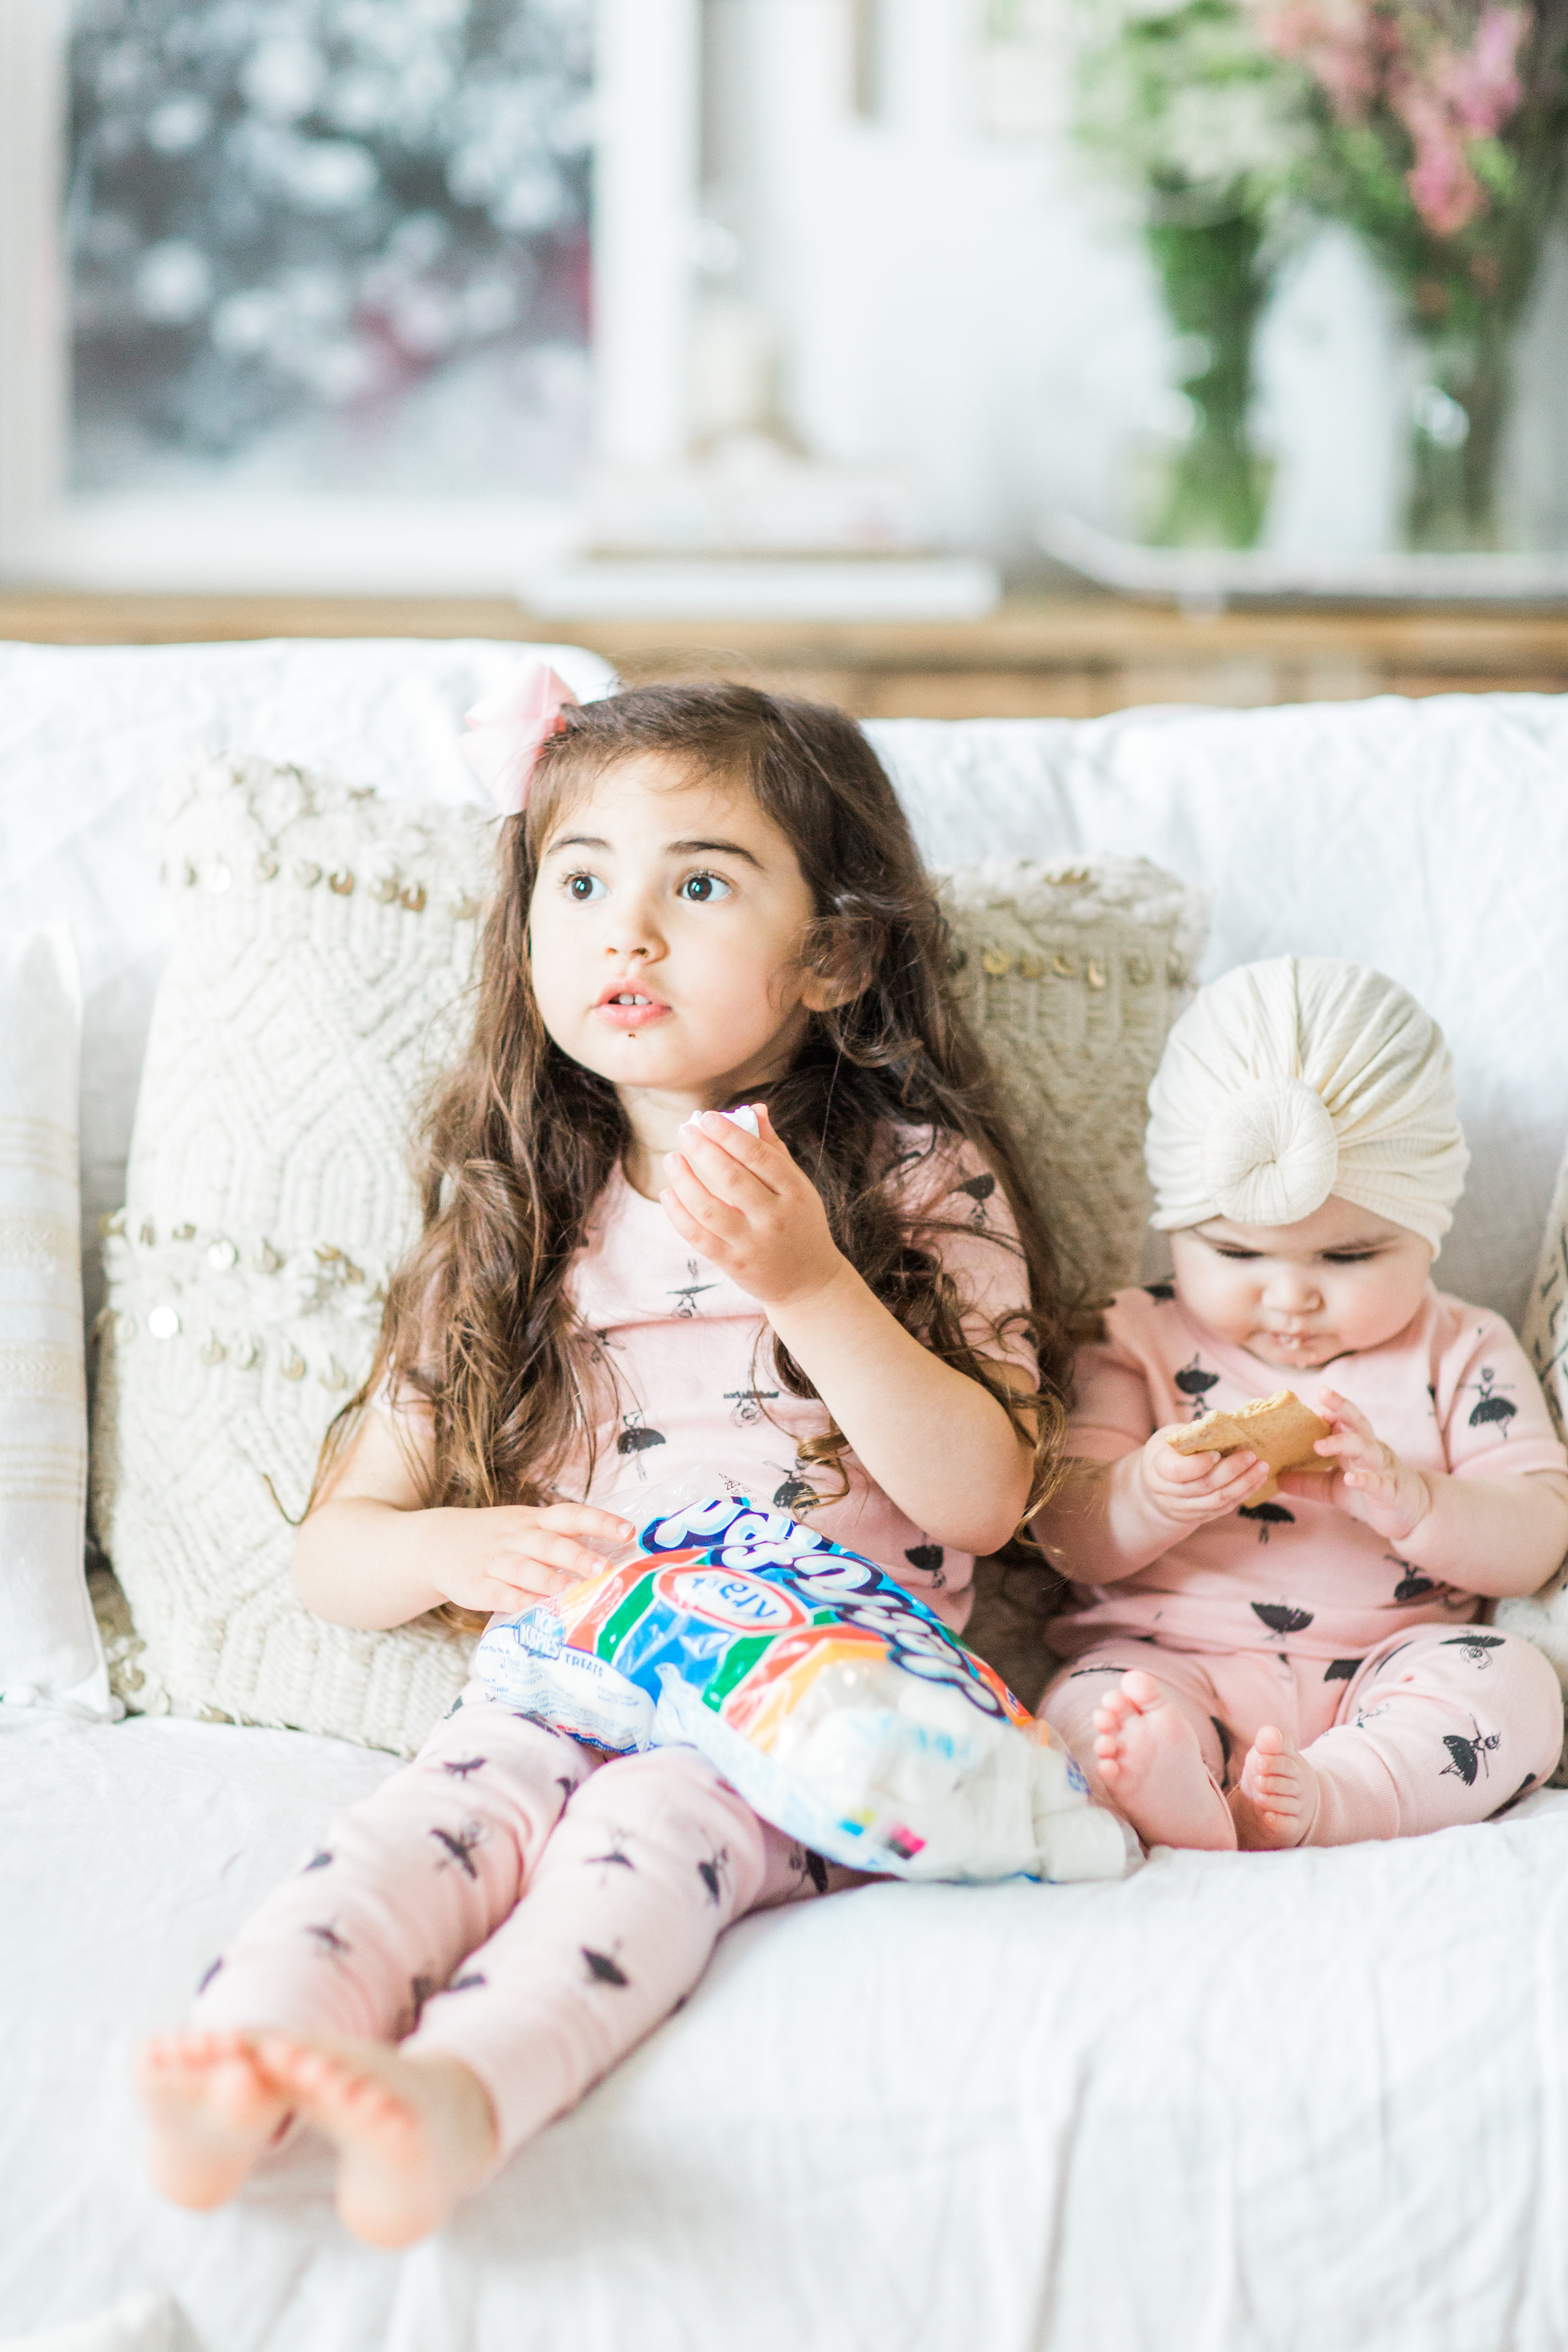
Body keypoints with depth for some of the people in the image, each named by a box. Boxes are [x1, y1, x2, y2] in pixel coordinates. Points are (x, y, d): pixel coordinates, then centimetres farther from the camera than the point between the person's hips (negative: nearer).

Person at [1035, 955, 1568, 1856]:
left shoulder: (1462, 1353, 9)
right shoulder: (1139, 1341, 8)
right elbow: (1068, 1535, 2)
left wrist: (1403, 1497, -19)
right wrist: (1147, 1500, -22)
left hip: (1382, 1676, 1)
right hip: (1173, 1666, -1)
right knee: (1091, 1706, -31)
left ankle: (1326, 1799, -45)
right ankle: (1168, 1791, -61)